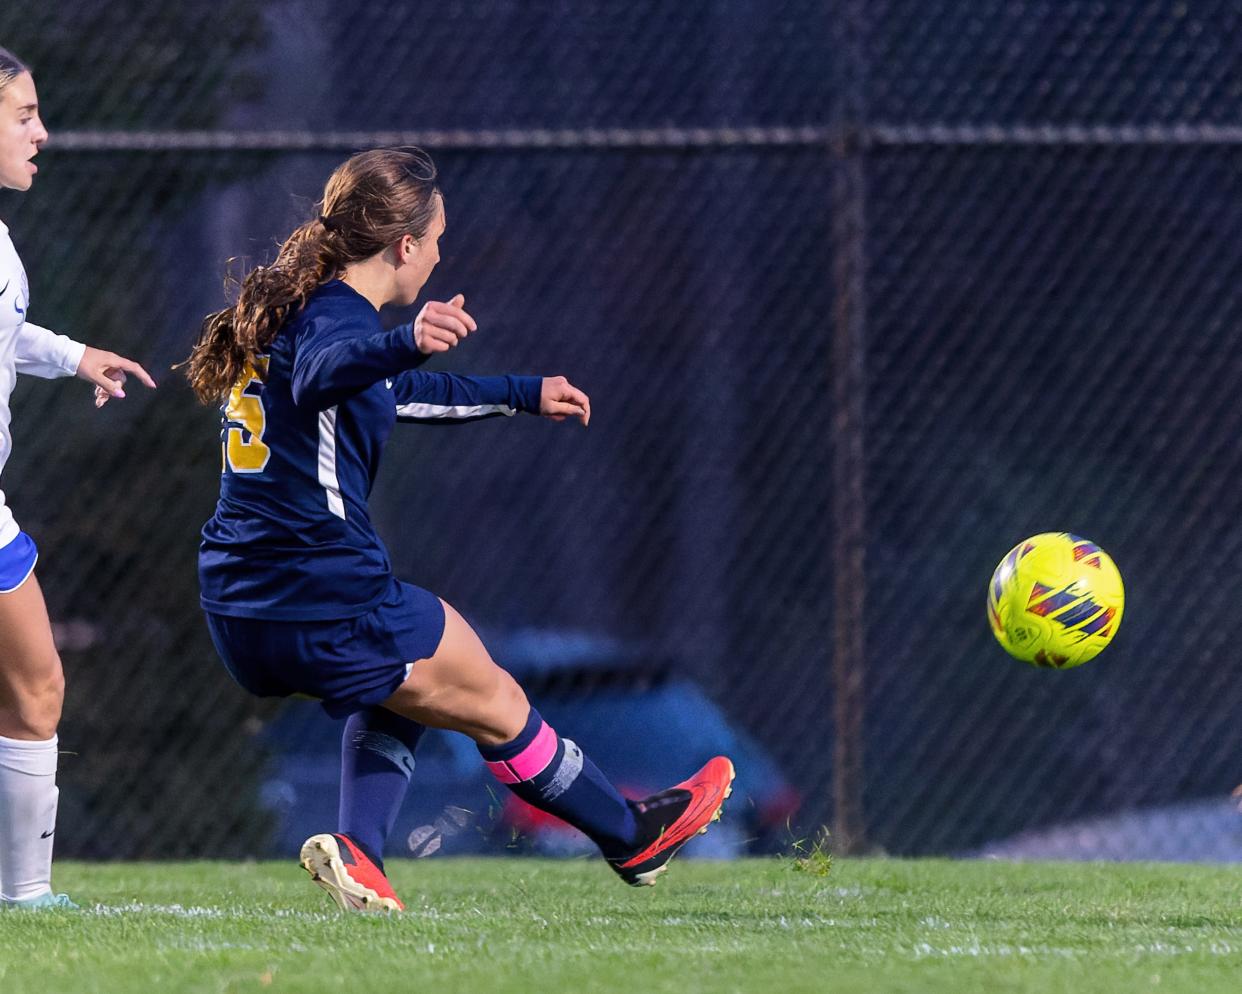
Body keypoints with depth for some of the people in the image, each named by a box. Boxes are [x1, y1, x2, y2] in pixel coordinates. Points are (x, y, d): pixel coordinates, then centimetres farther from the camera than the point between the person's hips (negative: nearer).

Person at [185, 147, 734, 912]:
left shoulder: (289, 311, 17)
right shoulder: (336, 317, -14)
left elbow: (397, 392, 35)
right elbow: (321, 375, -41)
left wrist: (525, 394, 47)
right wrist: (408, 342, -61)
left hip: (241, 609, 9)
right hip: (326, 599, -9)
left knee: (396, 693, 32)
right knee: (498, 706, 11)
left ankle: (357, 849, 11)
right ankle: (634, 837, 27)